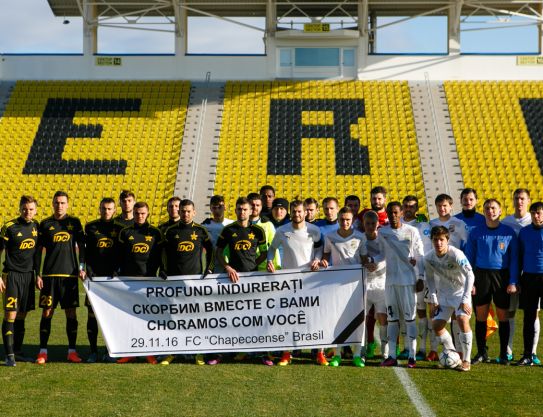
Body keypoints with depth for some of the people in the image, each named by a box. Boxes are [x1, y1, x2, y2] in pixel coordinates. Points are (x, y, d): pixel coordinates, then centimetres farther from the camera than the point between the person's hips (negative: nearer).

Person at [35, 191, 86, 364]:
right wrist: (37, 274, 1)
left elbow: (81, 245, 9)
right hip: (49, 275, 0)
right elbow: (38, 250, 7)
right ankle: (43, 352, 7)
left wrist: (82, 267, -1)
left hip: (70, 274, 0)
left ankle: (72, 351, 7)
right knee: (47, 312, 0)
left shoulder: (74, 222, 7)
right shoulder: (45, 224, 6)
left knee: (71, 312, 1)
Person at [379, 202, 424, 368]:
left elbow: (420, 256, 0)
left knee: (410, 317, -2)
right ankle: (392, 356, 10)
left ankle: (412, 356, 2)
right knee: (392, 319, 6)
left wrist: (420, 277, -3)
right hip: (390, 280, 3)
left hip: (407, 280, -3)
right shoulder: (382, 232, 6)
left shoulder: (412, 231, -1)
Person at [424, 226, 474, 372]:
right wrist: (433, 300, 1)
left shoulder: (456, 255, -25)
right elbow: (430, 278, 6)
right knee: (436, 324, -3)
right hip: (443, 294, 5)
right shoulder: (429, 258, -10)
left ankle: (466, 360, -12)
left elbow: (470, 275, -23)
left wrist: (465, 300, -25)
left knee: (463, 320, -25)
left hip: (461, 291, -5)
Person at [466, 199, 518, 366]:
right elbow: (469, 258, 6)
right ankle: (481, 353, 13)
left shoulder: (509, 232, 0)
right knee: (480, 316, 3)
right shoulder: (476, 232, 3)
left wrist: (513, 282, -5)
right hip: (481, 276, 1)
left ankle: (504, 354, 12)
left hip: (502, 276, -1)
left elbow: (514, 259, 3)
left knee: (503, 316, 3)